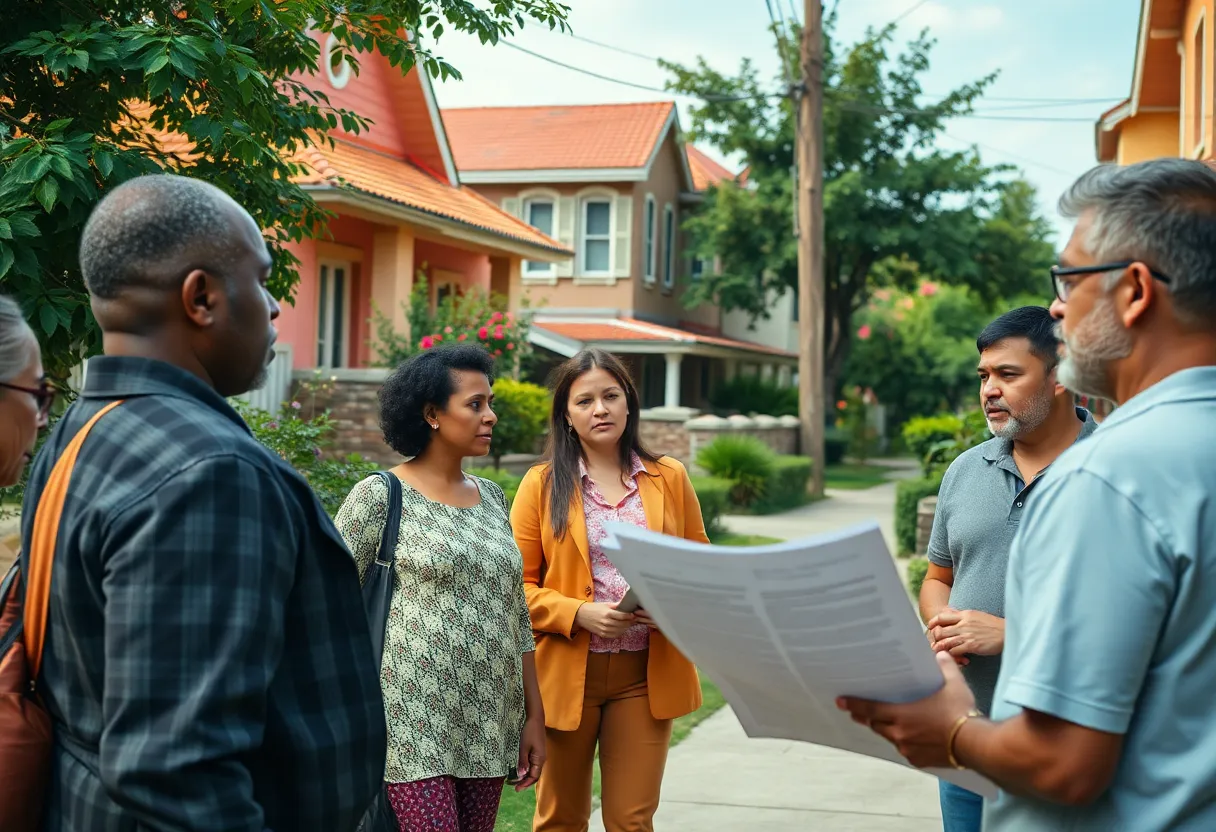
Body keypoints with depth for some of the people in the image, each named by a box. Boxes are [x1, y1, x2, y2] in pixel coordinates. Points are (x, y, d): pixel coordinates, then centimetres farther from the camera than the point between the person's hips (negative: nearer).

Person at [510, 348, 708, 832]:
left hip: (646, 674, 1)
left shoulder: (669, 478, 5)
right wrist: (580, 613, -17)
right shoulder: (543, 484, -1)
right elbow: (518, 584, -2)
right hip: (566, 672, -1)